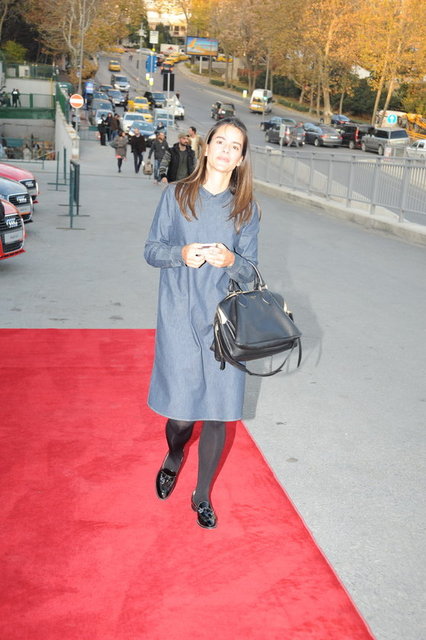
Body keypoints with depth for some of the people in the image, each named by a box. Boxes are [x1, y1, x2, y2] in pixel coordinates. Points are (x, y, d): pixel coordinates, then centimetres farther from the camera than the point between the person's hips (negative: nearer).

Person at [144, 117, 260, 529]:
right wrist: (181, 254, -15)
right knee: (181, 412, -3)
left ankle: (203, 496, 26)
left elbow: (249, 270, 7)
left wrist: (230, 260, -15)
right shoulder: (177, 195, 3)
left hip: (223, 322, 2)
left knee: (218, 412, 3)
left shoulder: (246, 209, 6)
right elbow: (151, 250, 5)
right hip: (179, 318, -1)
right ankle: (173, 459, 36)